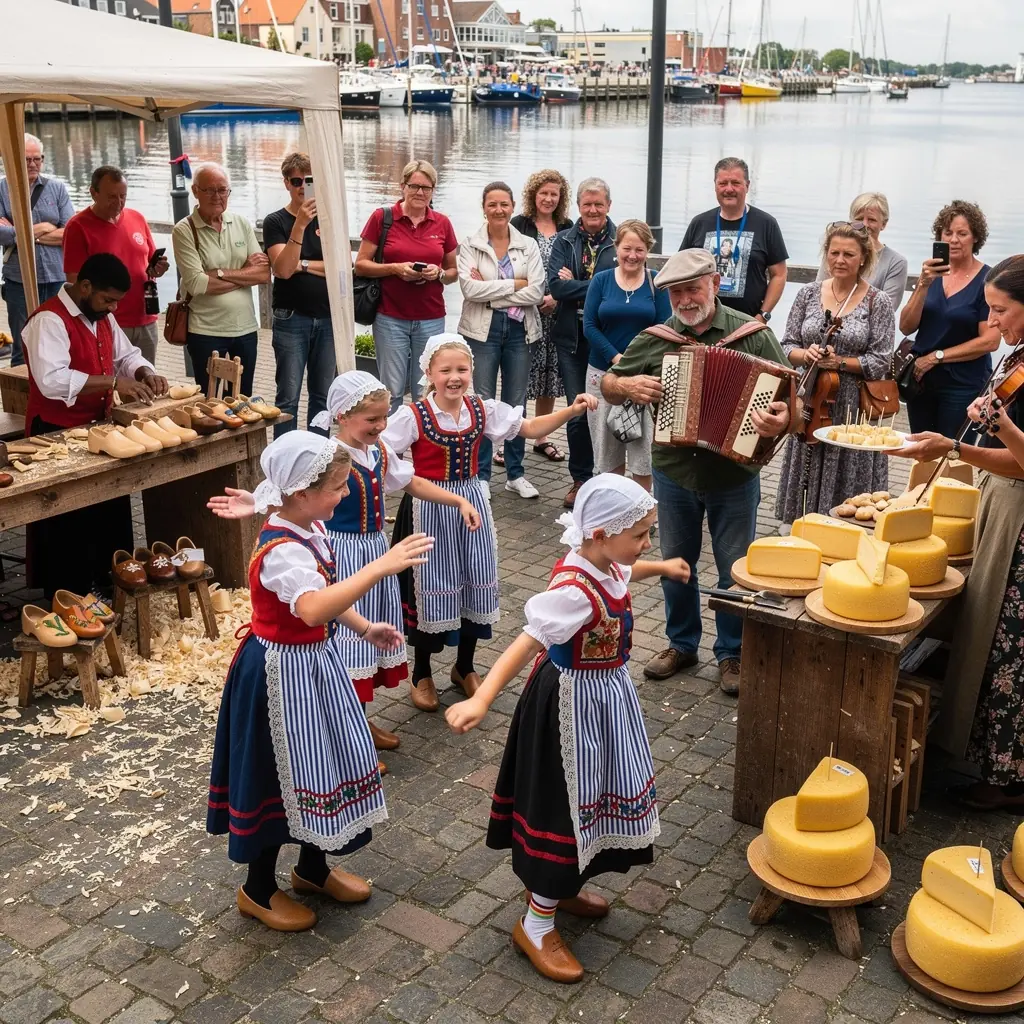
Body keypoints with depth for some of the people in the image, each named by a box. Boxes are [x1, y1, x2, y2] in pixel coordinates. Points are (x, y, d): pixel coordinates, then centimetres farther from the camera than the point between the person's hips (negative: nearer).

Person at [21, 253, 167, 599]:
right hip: (58, 435, -9)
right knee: (70, 524, -1)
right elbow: (52, 380, -34)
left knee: (113, 509, 15)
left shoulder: (102, 317, 8)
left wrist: (145, 373, -4)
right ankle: (68, 597, 11)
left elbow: (126, 354, 19)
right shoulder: (49, 320, -21)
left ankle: (112, 579, 30)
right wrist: (112, 382, -35)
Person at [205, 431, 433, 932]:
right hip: (284, 673, -9)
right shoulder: (283, 551, -30)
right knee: (283, 775, 6)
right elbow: (314, 609, -48)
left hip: (316, 661, 9)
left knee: (320, 765, 20)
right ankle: (259, 888, 28)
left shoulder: (309, 529, 0)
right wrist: (381, 566, -51)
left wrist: (365, 627, 7)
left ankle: (313, 867, 42)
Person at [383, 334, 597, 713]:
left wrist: (570, 411, -10)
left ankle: (465, 667, 33)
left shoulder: (483, 409, -2)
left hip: (471, 502, 4)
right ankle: (421, 675, 24)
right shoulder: (413, 416, -14)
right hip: (430, 507, -4)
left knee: (476, 583, 11)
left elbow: (529, 428, 1)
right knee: (433, 588, 4)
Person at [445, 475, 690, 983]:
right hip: (575, 704, -10)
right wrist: (481, 700, -52)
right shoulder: (575, 591, -33)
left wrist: (662, 568, 39)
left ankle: (559, 886, 45)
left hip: (601, 696, 10)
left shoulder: (600, 563, -4)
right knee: (569, 802, 2)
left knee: (589, 796, 23)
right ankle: (536, 924, 18)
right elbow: (526, 643, -42)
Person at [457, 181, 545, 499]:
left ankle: (515, 473, 19)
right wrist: (515, 284, -13)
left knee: (516, 403, 8)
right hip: (483, 330, -2)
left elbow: (536, 292, -8)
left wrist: (490, 290, -12)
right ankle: (481, 474, 11)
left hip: (520, 330, 2)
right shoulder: (470, 245, 0)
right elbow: (469, 288, -15)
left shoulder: (528, 245, 4)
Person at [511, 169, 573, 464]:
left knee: (550, 373, 8)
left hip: (555, 312, 4)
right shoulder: (519, 226, 0)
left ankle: (541, 437, 18)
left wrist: (557, 297, -6)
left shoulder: (567, 228, 11)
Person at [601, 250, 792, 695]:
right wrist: (627, 385, -16)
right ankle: (681, 644, 35)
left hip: (734, 475, -2)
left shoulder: (753, 334, -8)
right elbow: (608, 385, 7)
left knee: (735, 569, 9)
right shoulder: (654, 339, -1)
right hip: (674, 474, 2)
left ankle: (731, 653, 27)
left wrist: (782, 418, -33)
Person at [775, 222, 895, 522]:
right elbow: (787, 346, 6)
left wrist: (840, 362, -17)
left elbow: (881, 361, -7)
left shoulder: (878, 302, -4)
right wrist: (805, 355, -14)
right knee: (807, 486, 9)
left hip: (853, 409, -3)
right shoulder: (808, 294, 5)